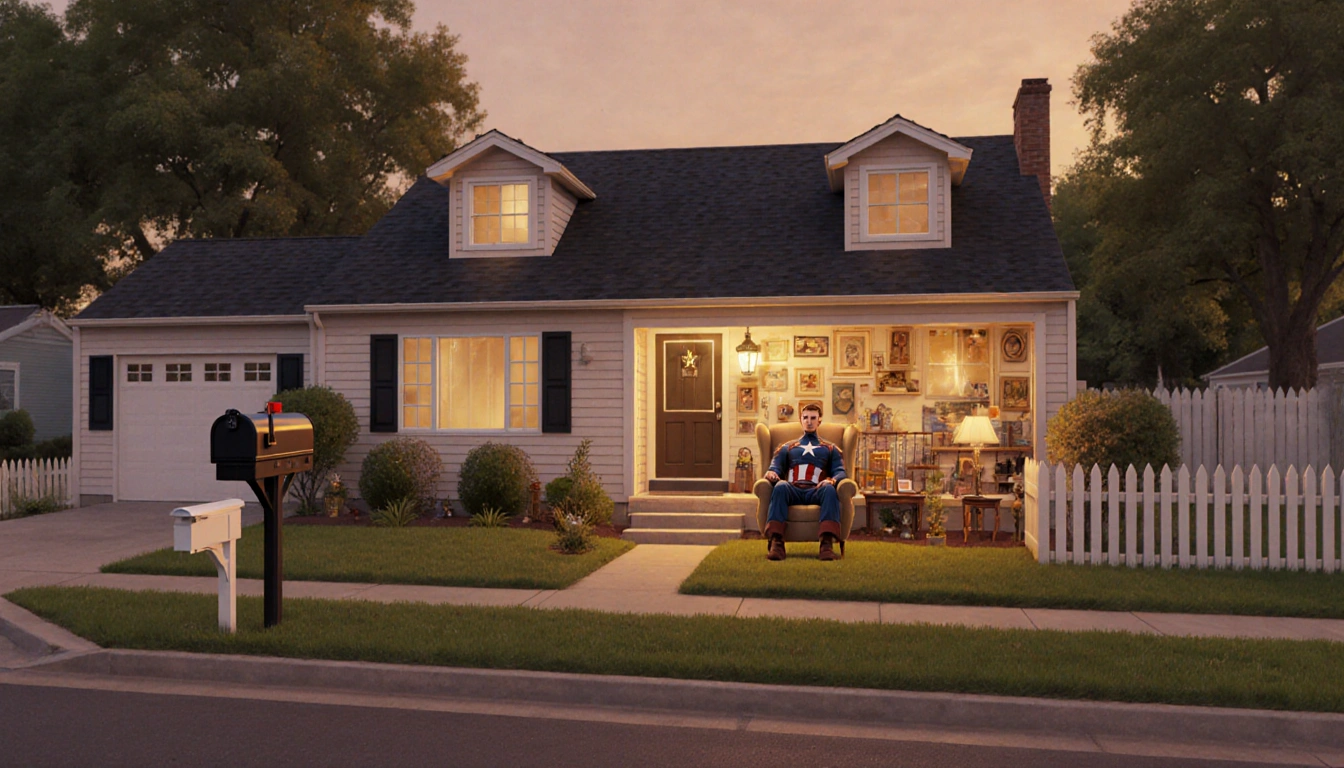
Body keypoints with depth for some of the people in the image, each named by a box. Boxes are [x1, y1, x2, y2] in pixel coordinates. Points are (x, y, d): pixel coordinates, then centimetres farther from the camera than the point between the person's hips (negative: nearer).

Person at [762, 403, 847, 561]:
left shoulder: (830, 449, 28)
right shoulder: (787, 447, 30)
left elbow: (840, 472, 13)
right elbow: (775, 468, 18)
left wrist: (831, 480, -13)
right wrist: (771, 474, -10)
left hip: (816, 491, 0)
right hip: (793, 491, 0)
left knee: (830, 489, -37)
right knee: (781, 486, -36)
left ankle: (827, 544, -48)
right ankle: (776, 543, -46)